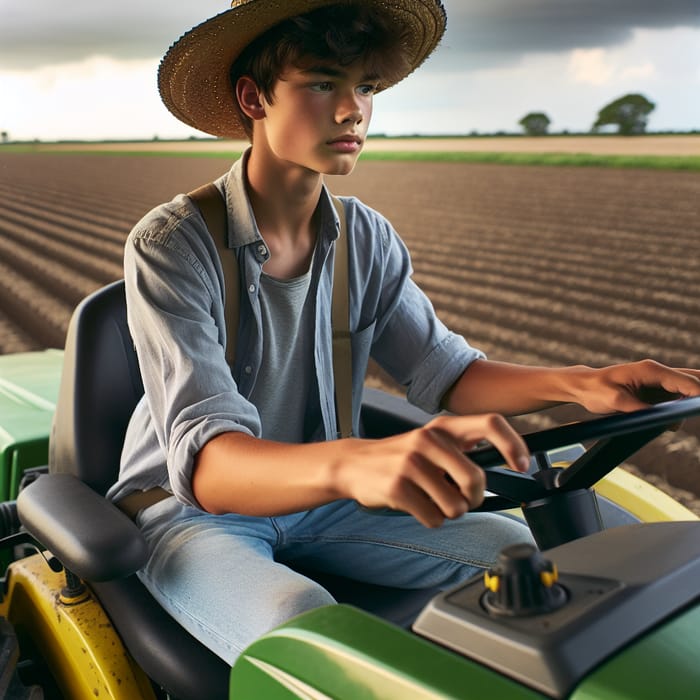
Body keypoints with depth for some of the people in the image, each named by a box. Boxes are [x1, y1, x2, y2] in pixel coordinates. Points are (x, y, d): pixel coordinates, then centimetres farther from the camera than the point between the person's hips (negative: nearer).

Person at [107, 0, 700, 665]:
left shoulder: (367, 239, -3)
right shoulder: (170, 245, -22)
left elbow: (443, 370, 0)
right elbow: (203, 460, -33)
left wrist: (579, 383, -20)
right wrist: (352, 462, -55)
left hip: (313, 504, 5)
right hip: (186, 508, -5)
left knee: (509, 547, -10)